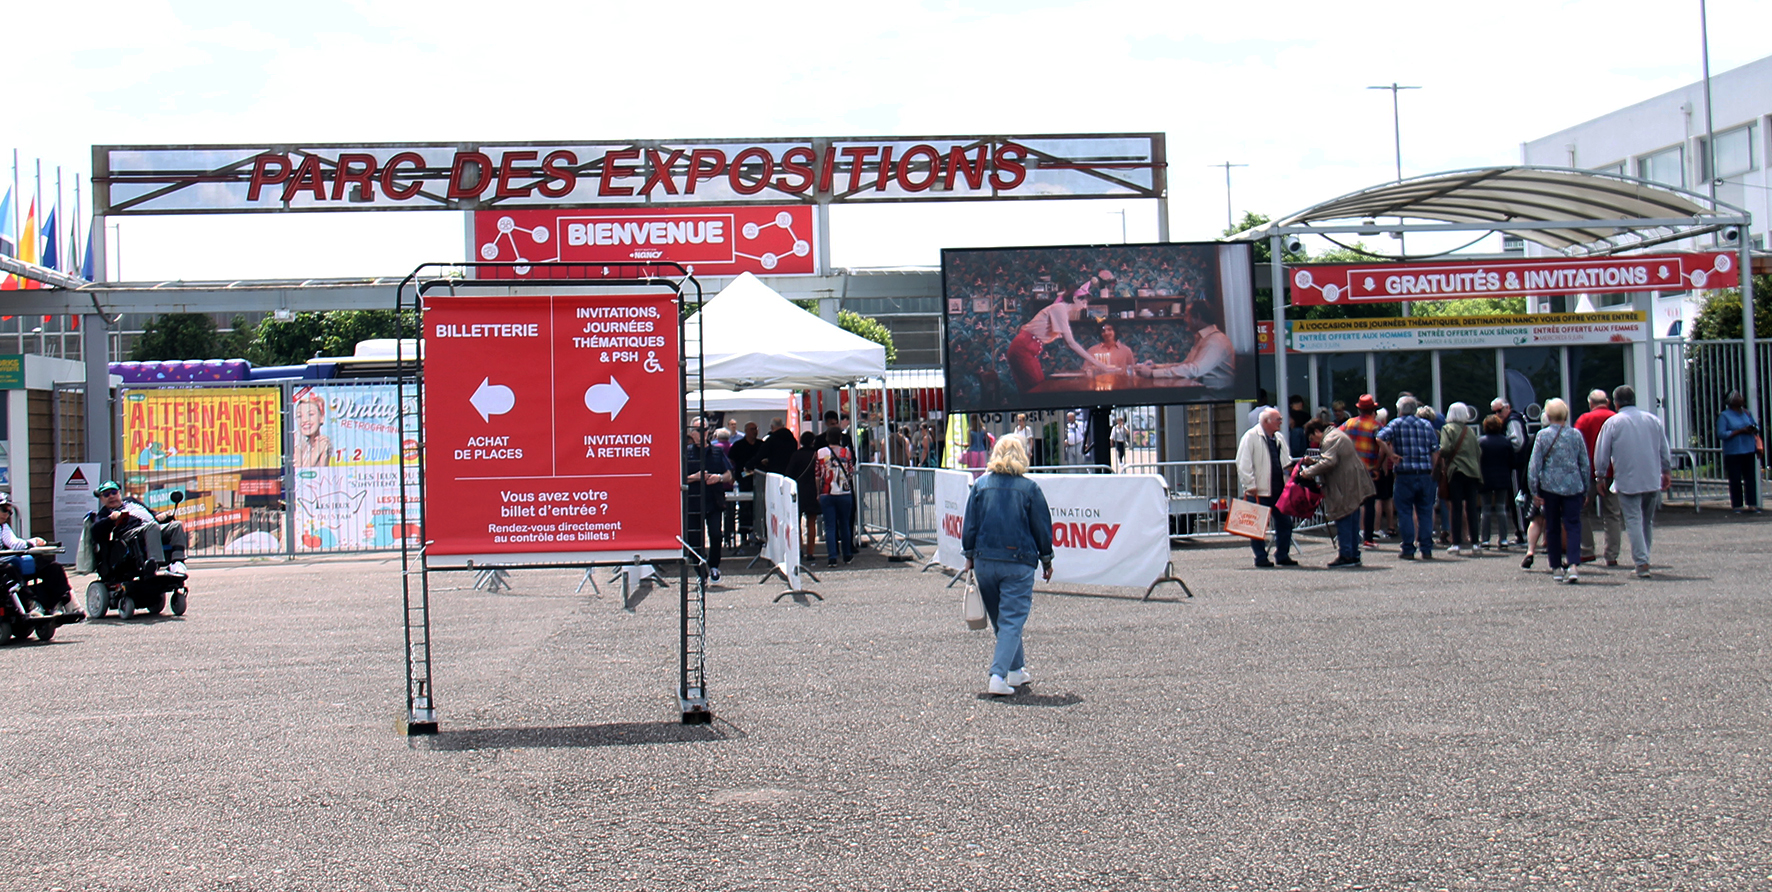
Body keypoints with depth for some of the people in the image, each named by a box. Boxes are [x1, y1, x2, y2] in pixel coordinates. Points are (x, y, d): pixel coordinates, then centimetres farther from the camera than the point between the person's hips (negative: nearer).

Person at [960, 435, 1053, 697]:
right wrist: (1046, 560, 12)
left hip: (985, 560, 3)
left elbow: (969, 525, 4)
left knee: (1000, 619, 18)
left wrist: (969, 557, 14)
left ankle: (1016, 669, 29)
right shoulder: (1029, 487, -3)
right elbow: (1042, 527, 1)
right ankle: (998, 675, -15)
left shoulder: (980, 485, 2)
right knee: (1012, 619, -2)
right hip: (1018, 562, -3)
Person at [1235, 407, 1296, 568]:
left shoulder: (1279, 438, 15)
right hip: (1259, 492, -7)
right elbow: (1243, 463, -13)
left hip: (1278, 490, 7)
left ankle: (1282, 555, 18)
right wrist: (1250, 485, -16)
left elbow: (1287, 461, 26)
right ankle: (1261, 557, 9)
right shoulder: (1251, 436, -8)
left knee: (1284, 523, 8)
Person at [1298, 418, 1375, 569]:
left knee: (1343, 522, -6)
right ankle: (1354, 555, 17)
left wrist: (1309, 472, -21)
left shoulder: (1330, 440, -13)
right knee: (1352, 523, 13)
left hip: (1345, 488, -11)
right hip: (1355, 487, 11)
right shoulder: (1337, 434, 20)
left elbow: (1329, 462, -26)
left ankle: (1345, 556, -5)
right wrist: (1313, 461, 15)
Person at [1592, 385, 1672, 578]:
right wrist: (1667, 473, 27)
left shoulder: (1612, 422, -4)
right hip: (1653, 480, 4)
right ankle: (1643, 560, 19)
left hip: (1627, 481, -4)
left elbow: (1601, 455, -1)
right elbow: (1665, 452, 14)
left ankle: (1642, 563, -13)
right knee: (1648, 521, 16)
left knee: (1633, 521, -4)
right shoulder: (1653, 420, 7)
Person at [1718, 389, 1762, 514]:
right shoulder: (1724, 416, -5)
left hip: (1748, 451, 5)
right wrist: (1741, 431, -18)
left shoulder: (1746, 413, 12)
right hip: (1733, 452, -5)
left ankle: (1752, 504, 7)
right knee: (1736, 480, -3)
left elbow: (1756, 425, 21)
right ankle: (1737, 506, 4)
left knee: (1751, 477, 3)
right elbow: (1721, 434, -13)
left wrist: (1754, 429, -4)